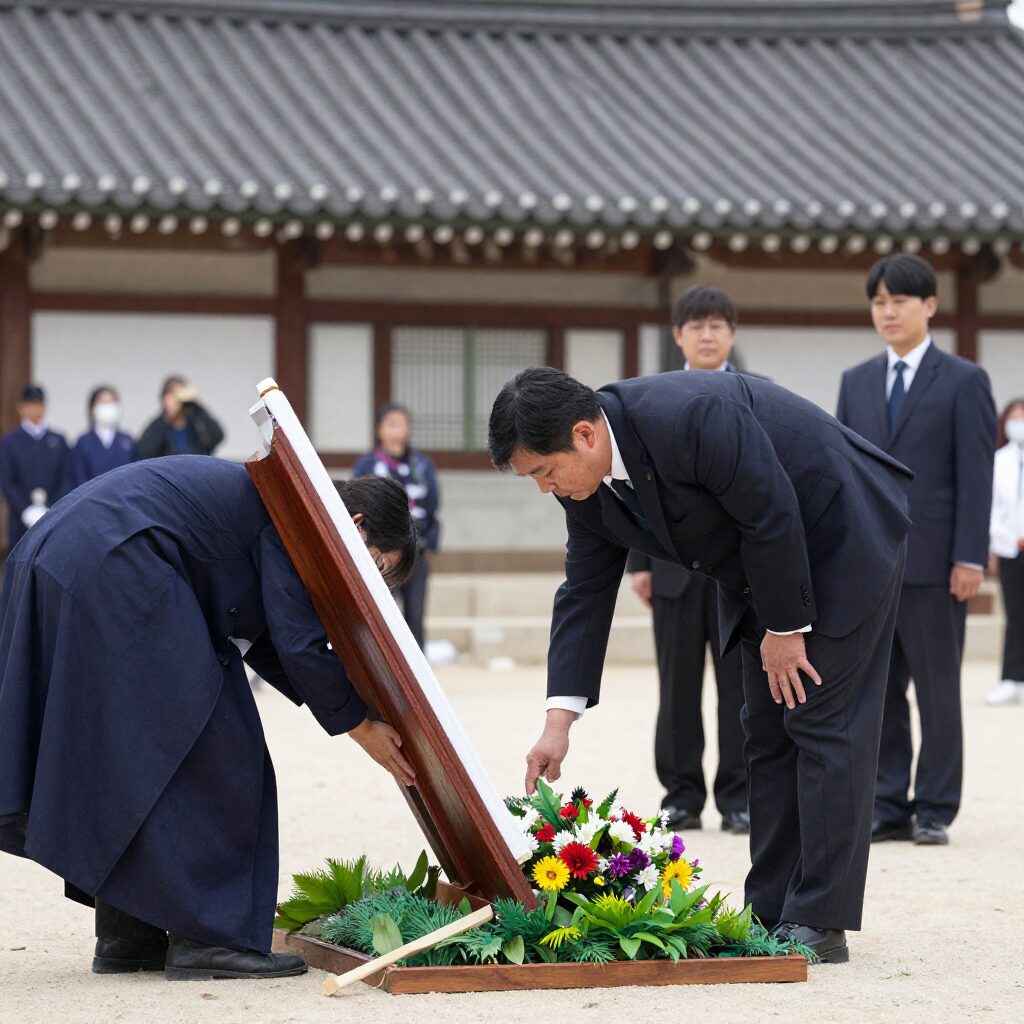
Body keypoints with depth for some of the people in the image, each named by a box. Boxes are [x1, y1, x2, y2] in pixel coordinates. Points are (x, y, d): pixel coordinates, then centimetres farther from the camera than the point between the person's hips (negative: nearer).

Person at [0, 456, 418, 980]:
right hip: (114, 577, -11)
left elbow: (262, 643, 27)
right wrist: (359, 725, 0)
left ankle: (126, 936, 20)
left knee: (121, 759, 16)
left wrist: (348, 704, 22)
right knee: (210, 751, -4)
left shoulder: (265, 503, 24)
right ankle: (207, 937, -2)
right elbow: (298, 644, -11)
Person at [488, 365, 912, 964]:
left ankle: (820, 922, -11)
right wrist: (559, 723, -6)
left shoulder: (691, 418, -34)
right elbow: (584, 595, -1)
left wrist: (784, 628, -17)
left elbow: (773, 517, -28)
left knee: (822, 723, -11)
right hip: (762, 568, 9)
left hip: (844, 539, -9)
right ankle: (771, 914, 12)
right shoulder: (587, 486, -7)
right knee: (768, 733, 8)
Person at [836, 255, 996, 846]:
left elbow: (975, 475, -5)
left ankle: (935, 812, 7)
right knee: (878, 692, 6)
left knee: (938, 692, 1)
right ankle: (888, 808, 12)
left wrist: (970, 558, -12)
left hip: (932, 563, -4)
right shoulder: (856, 382, 14)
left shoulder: (964, 381, 0)